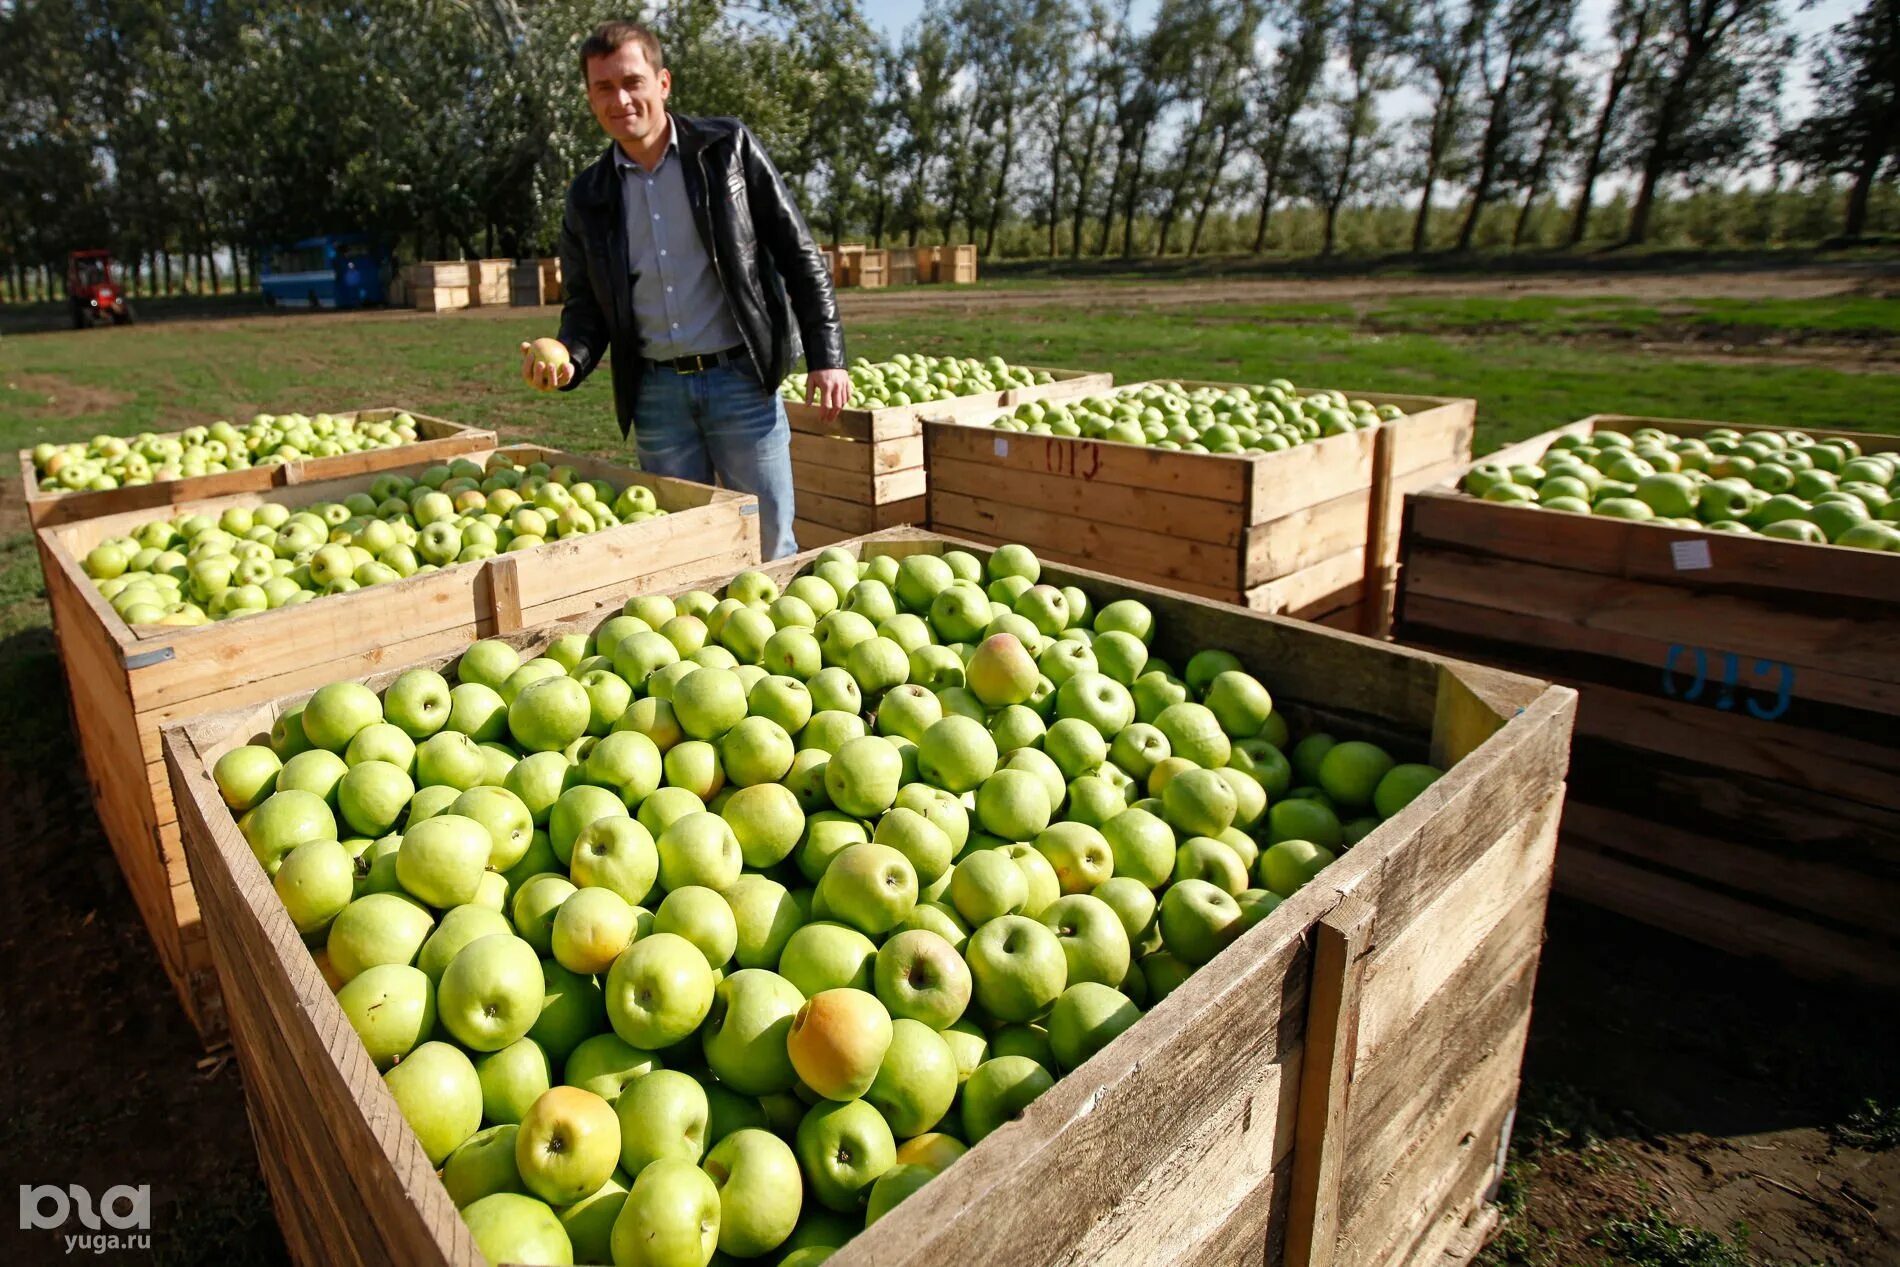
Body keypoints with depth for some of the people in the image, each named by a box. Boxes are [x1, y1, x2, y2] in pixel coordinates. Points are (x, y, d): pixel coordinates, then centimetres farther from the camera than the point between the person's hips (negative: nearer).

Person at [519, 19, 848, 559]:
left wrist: (826, 357, -5)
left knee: (770, 547, 0)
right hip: (656, 391, 3)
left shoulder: (728, 147, 1)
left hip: (740, 378, -3)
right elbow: (585, 306, 13)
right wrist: (568, 360, -9)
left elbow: (798, 253, 2)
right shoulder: (588, 197, 9)